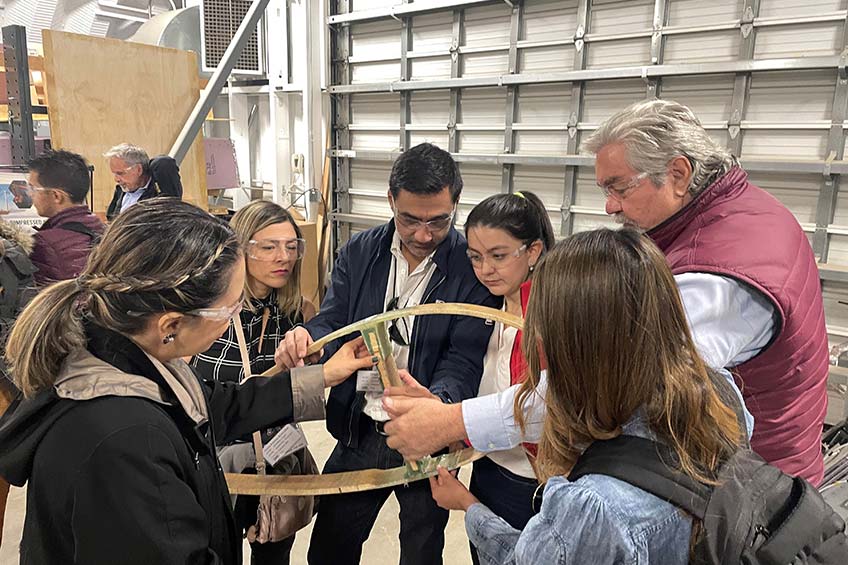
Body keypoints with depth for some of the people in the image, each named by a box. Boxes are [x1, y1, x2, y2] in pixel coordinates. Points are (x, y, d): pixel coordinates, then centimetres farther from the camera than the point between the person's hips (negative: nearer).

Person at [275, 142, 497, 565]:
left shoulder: (474, 265, -15)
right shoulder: (358, 253, -4)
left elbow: (464, 359, -19)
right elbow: (333, 323, -5)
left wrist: (437, 401, -41)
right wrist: (306, 339, -29)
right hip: (359, 431, 3)